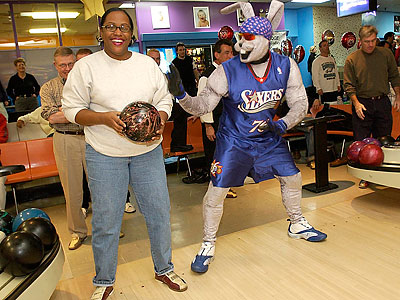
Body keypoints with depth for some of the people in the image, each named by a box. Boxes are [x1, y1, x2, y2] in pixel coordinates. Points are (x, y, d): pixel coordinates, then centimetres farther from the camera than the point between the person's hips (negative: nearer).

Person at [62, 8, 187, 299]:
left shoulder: (148, 64, 6)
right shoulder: (86, 67, -2)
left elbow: (165, 101, 9)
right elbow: (72, 109, -2)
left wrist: (159, 124, -11)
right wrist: (104, 118, -19)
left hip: (148, 151, 3)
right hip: (104, 154, -2)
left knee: (159, 213, 10)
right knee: (105, 221, 6)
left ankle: (164, 269, 34)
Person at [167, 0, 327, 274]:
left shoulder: (286, 66, -10)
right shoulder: (228, 70, -19)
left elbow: (300, 103, -4)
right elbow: (203, 105, -16)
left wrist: (280, 125, -22)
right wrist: (181, 95, -35)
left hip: (269, 136, 4)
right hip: (233, 139, -3)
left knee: (292, 177, 12)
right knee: (217, 190, -7)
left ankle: (297, 225, 41)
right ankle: (208, 245, 14)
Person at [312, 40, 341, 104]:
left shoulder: (332, 59, 15)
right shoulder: (317, 61, -5)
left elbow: (336, 72, 20)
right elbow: (315, 76, -10)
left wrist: (338, 84, 13)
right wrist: (318, 88, -16)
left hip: (335, 89, 6)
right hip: (324, 91, -6)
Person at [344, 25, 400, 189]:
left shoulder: (386, 54, 6)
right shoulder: (352, 59, -1)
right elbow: (349, 85, -2)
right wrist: (356, 103, -13)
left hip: (382, 102, 2)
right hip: (363, 104, -2)